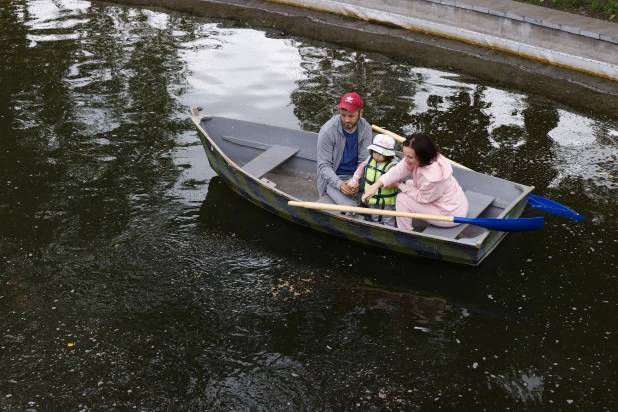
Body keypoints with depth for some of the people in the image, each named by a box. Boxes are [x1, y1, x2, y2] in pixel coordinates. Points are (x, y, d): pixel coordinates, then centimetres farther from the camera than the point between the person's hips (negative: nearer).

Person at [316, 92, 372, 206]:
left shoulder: (365, 129, -7)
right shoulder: (327, 131, -18)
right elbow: (324, 165, -14)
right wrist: (339, 184, -30)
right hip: (333, 179, -4)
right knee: (351, 207, -28)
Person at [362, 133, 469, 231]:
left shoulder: (433, 176, -36)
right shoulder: (423, 159, -12)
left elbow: (421, 197, -20)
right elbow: (398, 170, -17)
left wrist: (399, 185, -10)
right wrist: (376, 185, -30)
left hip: (451, 215, -9)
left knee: (402, 199, -10)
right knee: (409, 184, 18)